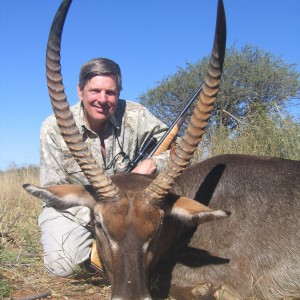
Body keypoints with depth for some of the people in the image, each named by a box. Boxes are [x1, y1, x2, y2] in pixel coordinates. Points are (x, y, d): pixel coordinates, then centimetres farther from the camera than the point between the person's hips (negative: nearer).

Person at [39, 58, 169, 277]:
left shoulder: (135, 116, -15)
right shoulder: (54, 128, -17)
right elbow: (53, 189, -16)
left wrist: (152, 163, -35)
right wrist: (94, 219, -30)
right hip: (74, 207, -2)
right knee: (61, 265, -28)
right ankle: (96, 243, 9)